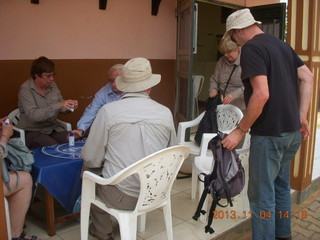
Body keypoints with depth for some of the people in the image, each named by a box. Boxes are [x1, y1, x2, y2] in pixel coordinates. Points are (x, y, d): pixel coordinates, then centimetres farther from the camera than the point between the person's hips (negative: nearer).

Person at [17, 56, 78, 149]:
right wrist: (59, 105, -34)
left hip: (53, 128, 5)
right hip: (33, 131, -5)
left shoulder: (52, 85, 4)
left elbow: (61, 109, 12)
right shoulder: (26, 89, -13)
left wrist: (70, 107, -12)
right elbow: (33, 115, -26)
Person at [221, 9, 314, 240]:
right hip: (292, 130, 9)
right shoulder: (282, 44, 12)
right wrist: (301, 116, 12)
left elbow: (261, 94, -24)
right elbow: (308, 77, 11)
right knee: (281, 186, 22)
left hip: (270, 133, -9)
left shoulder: (251, 48, -14)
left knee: (262, 195, 2)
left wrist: (240, 130, -17)